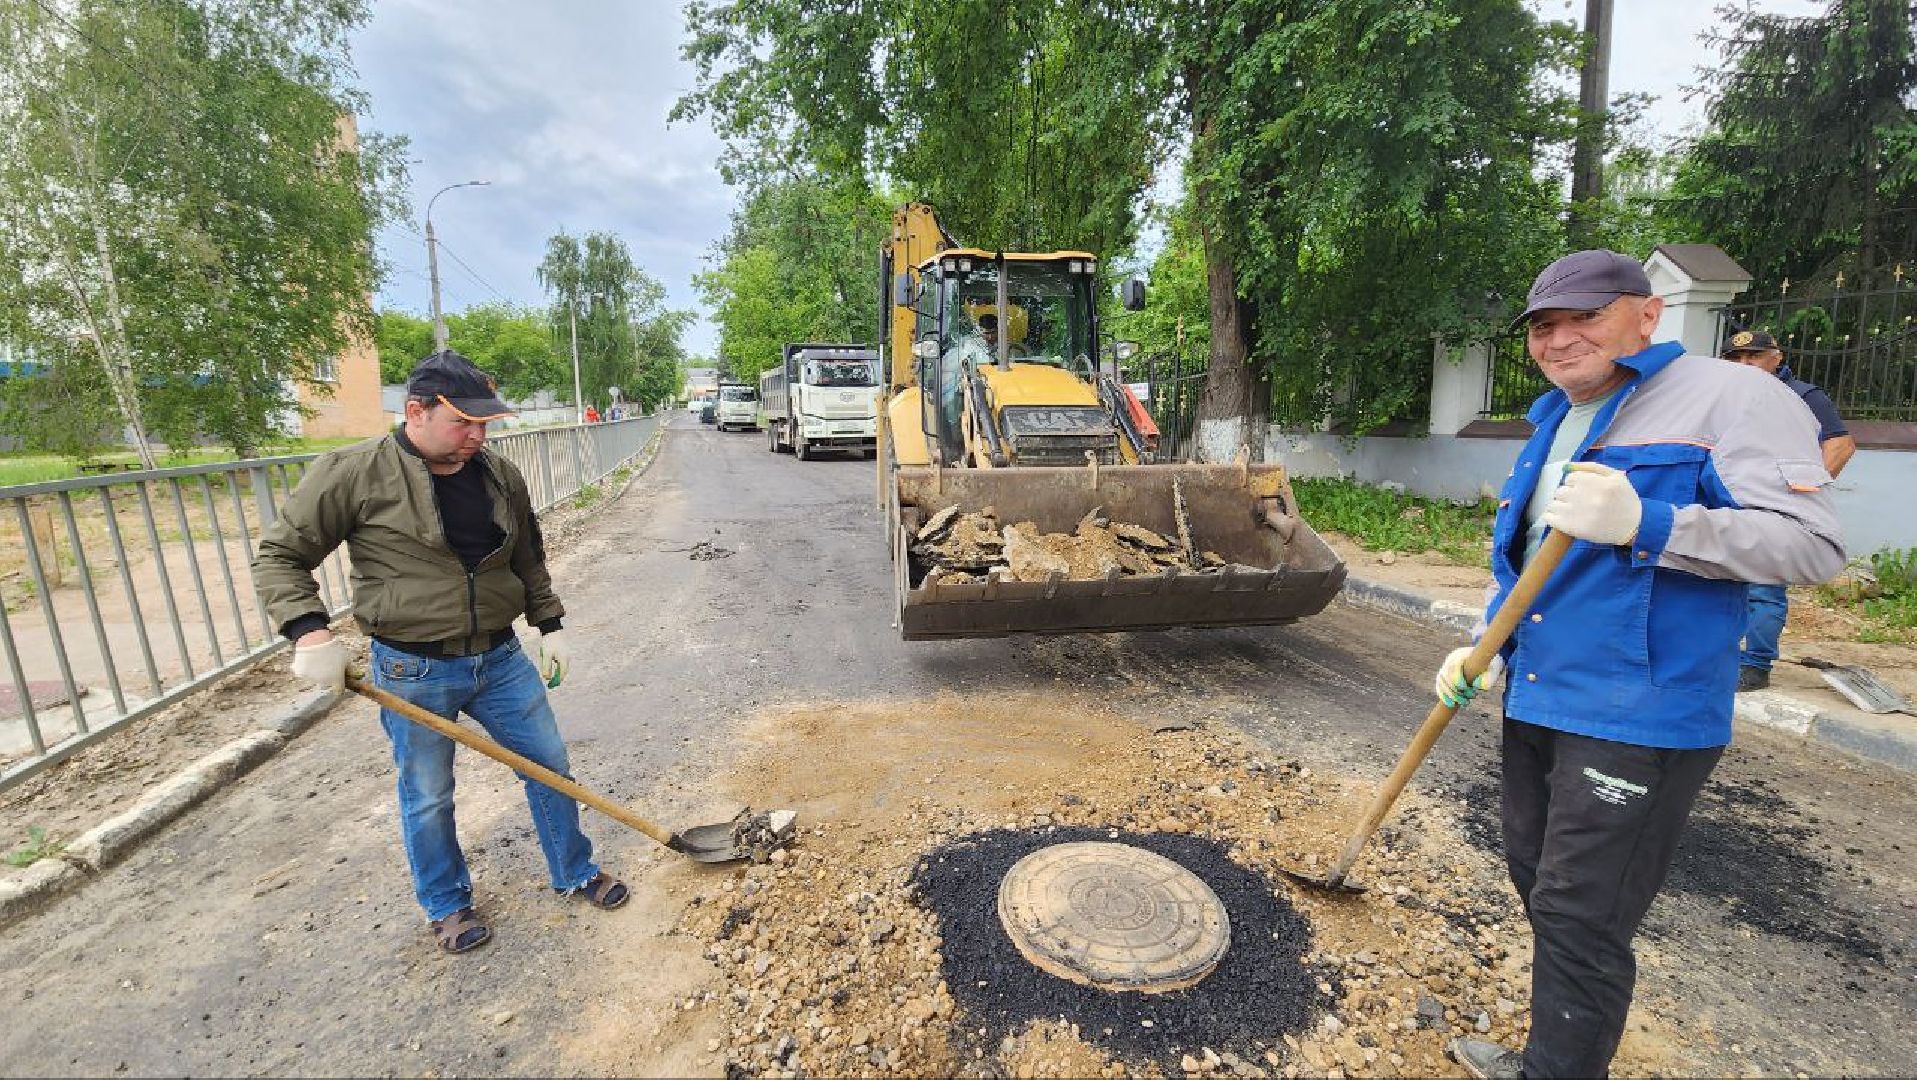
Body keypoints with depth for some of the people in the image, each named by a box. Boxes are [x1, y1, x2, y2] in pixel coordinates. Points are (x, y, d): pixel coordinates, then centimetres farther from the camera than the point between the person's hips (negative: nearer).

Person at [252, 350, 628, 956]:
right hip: (414, 673, -4)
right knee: (427, 798, 13)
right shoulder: (353, 474, -11)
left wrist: (550, 626, 11)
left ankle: (575, 873, 32)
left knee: (549, 764, 11)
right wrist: (310, 634, -19)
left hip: (500, 659, 4)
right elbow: (279, 557, -5)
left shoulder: (501, 477, 2)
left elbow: (529, 561, 13)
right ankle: (447, 905, 37)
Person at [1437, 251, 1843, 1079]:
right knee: (1538, 885, 20)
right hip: (1533, 700, 8)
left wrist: (1642, 523, -29)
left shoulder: (1731, 398, -8)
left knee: (1580, 919, -1)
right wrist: (1483, 647, 11)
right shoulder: (1552, 425, 14)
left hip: (1637, 714, -8)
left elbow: (1810, 543, -16)